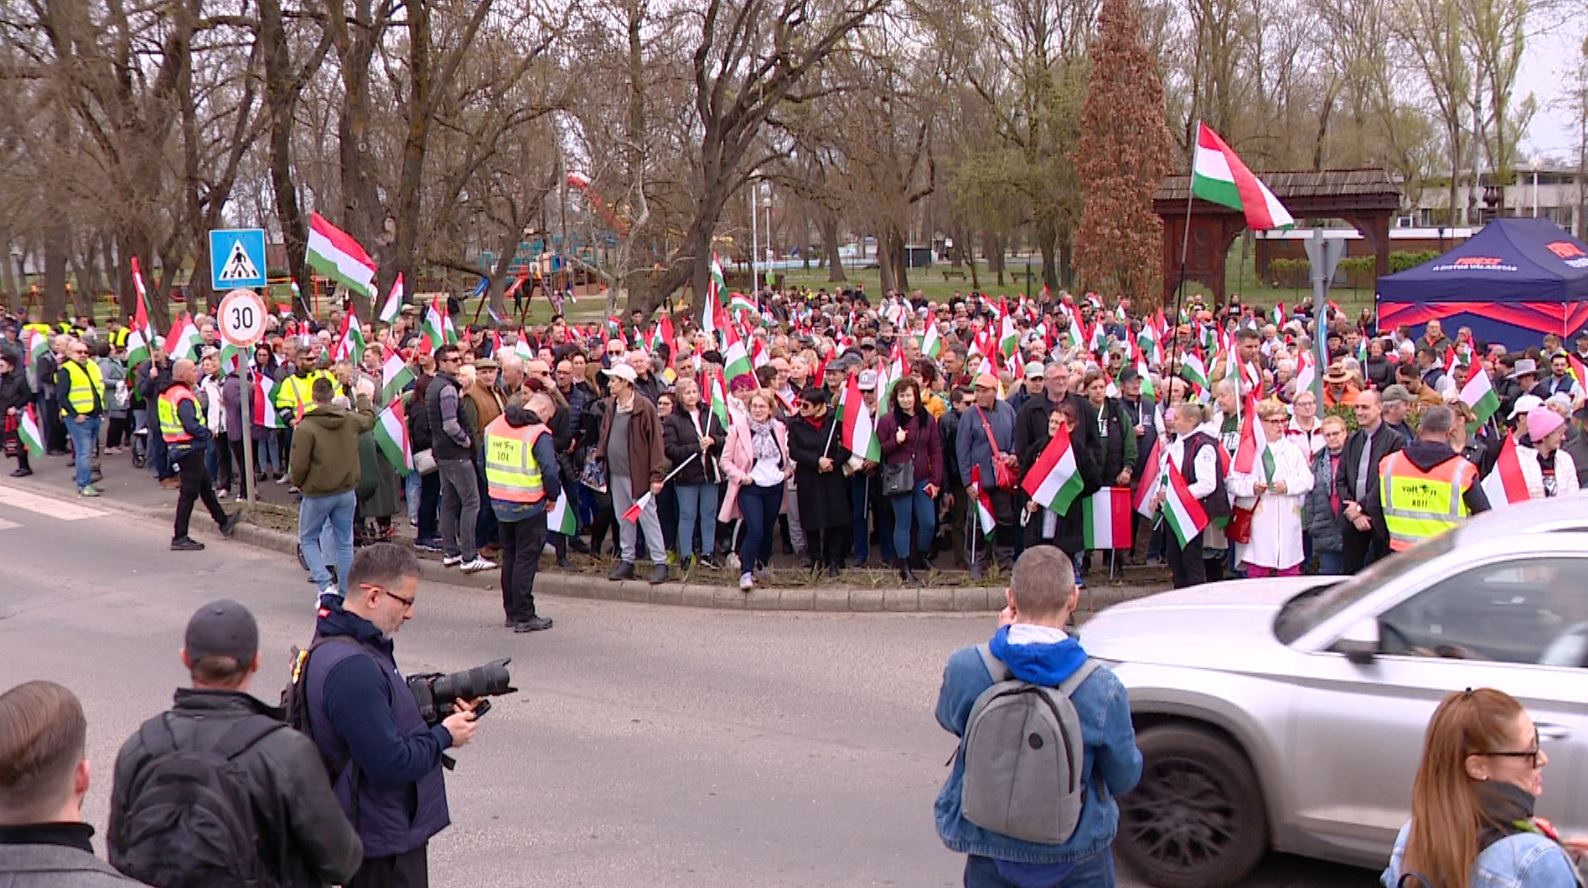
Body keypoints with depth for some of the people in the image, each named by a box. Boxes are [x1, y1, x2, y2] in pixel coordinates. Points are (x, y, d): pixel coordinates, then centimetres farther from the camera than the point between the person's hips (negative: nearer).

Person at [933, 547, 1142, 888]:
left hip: (989, 854, 1)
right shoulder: (1102, 689, -23)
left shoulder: (965, 668, -19)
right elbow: (1124, 779, -9)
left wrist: (1004, 639, 3)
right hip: (1074, 858, -1)